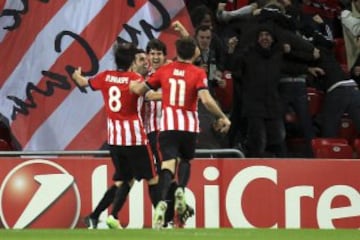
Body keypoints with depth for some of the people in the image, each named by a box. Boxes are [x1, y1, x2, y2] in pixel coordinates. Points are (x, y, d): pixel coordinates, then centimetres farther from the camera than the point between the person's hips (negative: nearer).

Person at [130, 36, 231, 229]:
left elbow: (139, 90, 10)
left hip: (168, 124, 0)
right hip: (189, 125, 0)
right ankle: (181, 189, -5)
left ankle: (162, 202, -32)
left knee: (168, 164, -8)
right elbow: (206, 100, -15)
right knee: (186, 160, 23)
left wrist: (133, 85, 33)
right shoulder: (198, 73, -3)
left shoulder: (164, 71, 5)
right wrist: (223, 117, -3)